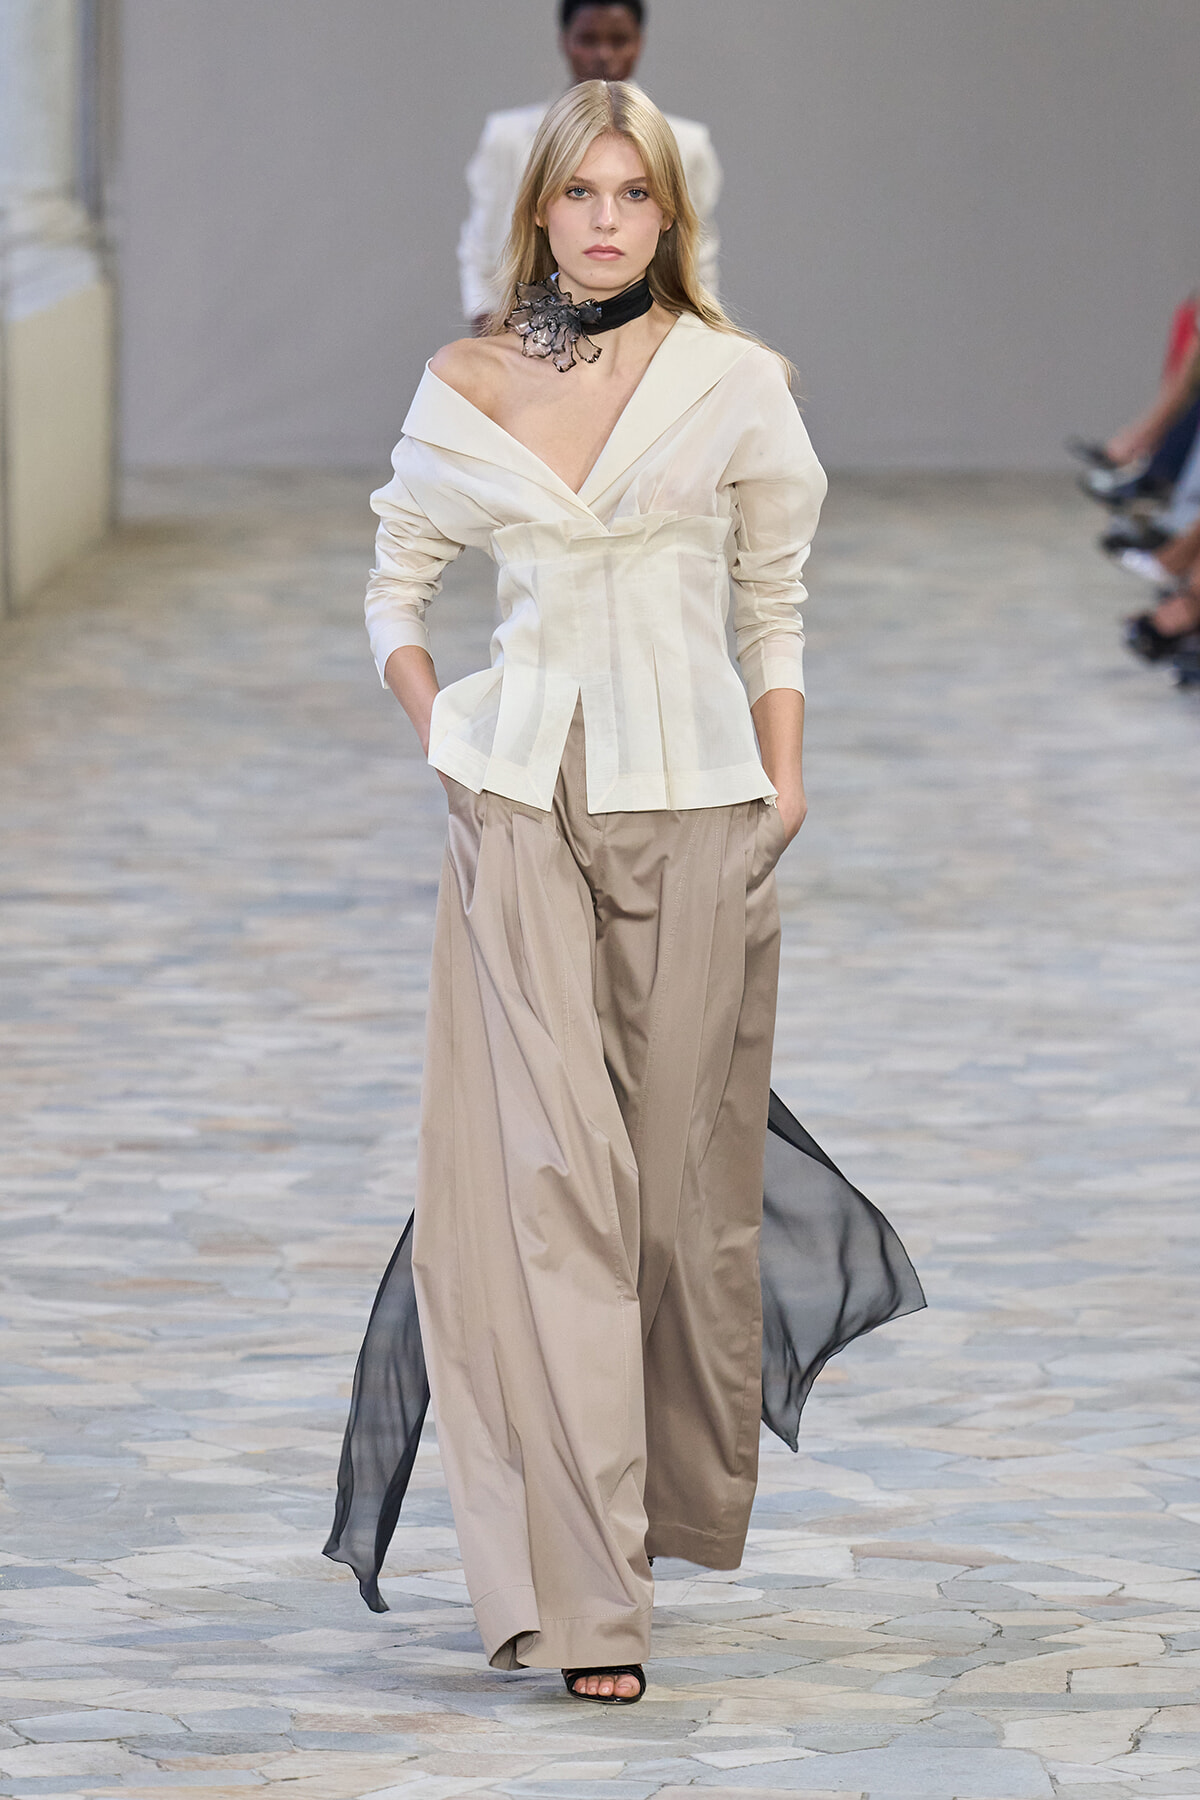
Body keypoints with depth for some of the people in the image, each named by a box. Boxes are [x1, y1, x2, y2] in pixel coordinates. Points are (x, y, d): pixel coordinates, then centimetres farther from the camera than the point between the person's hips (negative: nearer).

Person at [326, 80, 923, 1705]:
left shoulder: (735, 384, 1)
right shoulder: (466, 392, 5)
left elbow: (774, 604, 7)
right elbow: (397, 590, 17)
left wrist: (783, 789, -1)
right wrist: (446, 749, 4)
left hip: (695, 811, 0)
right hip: (521, 811, 0)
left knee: (681, 1172, 6)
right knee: (542, 1173, -10)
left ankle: (678, 1496, 34)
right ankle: (578, 1591, -12)